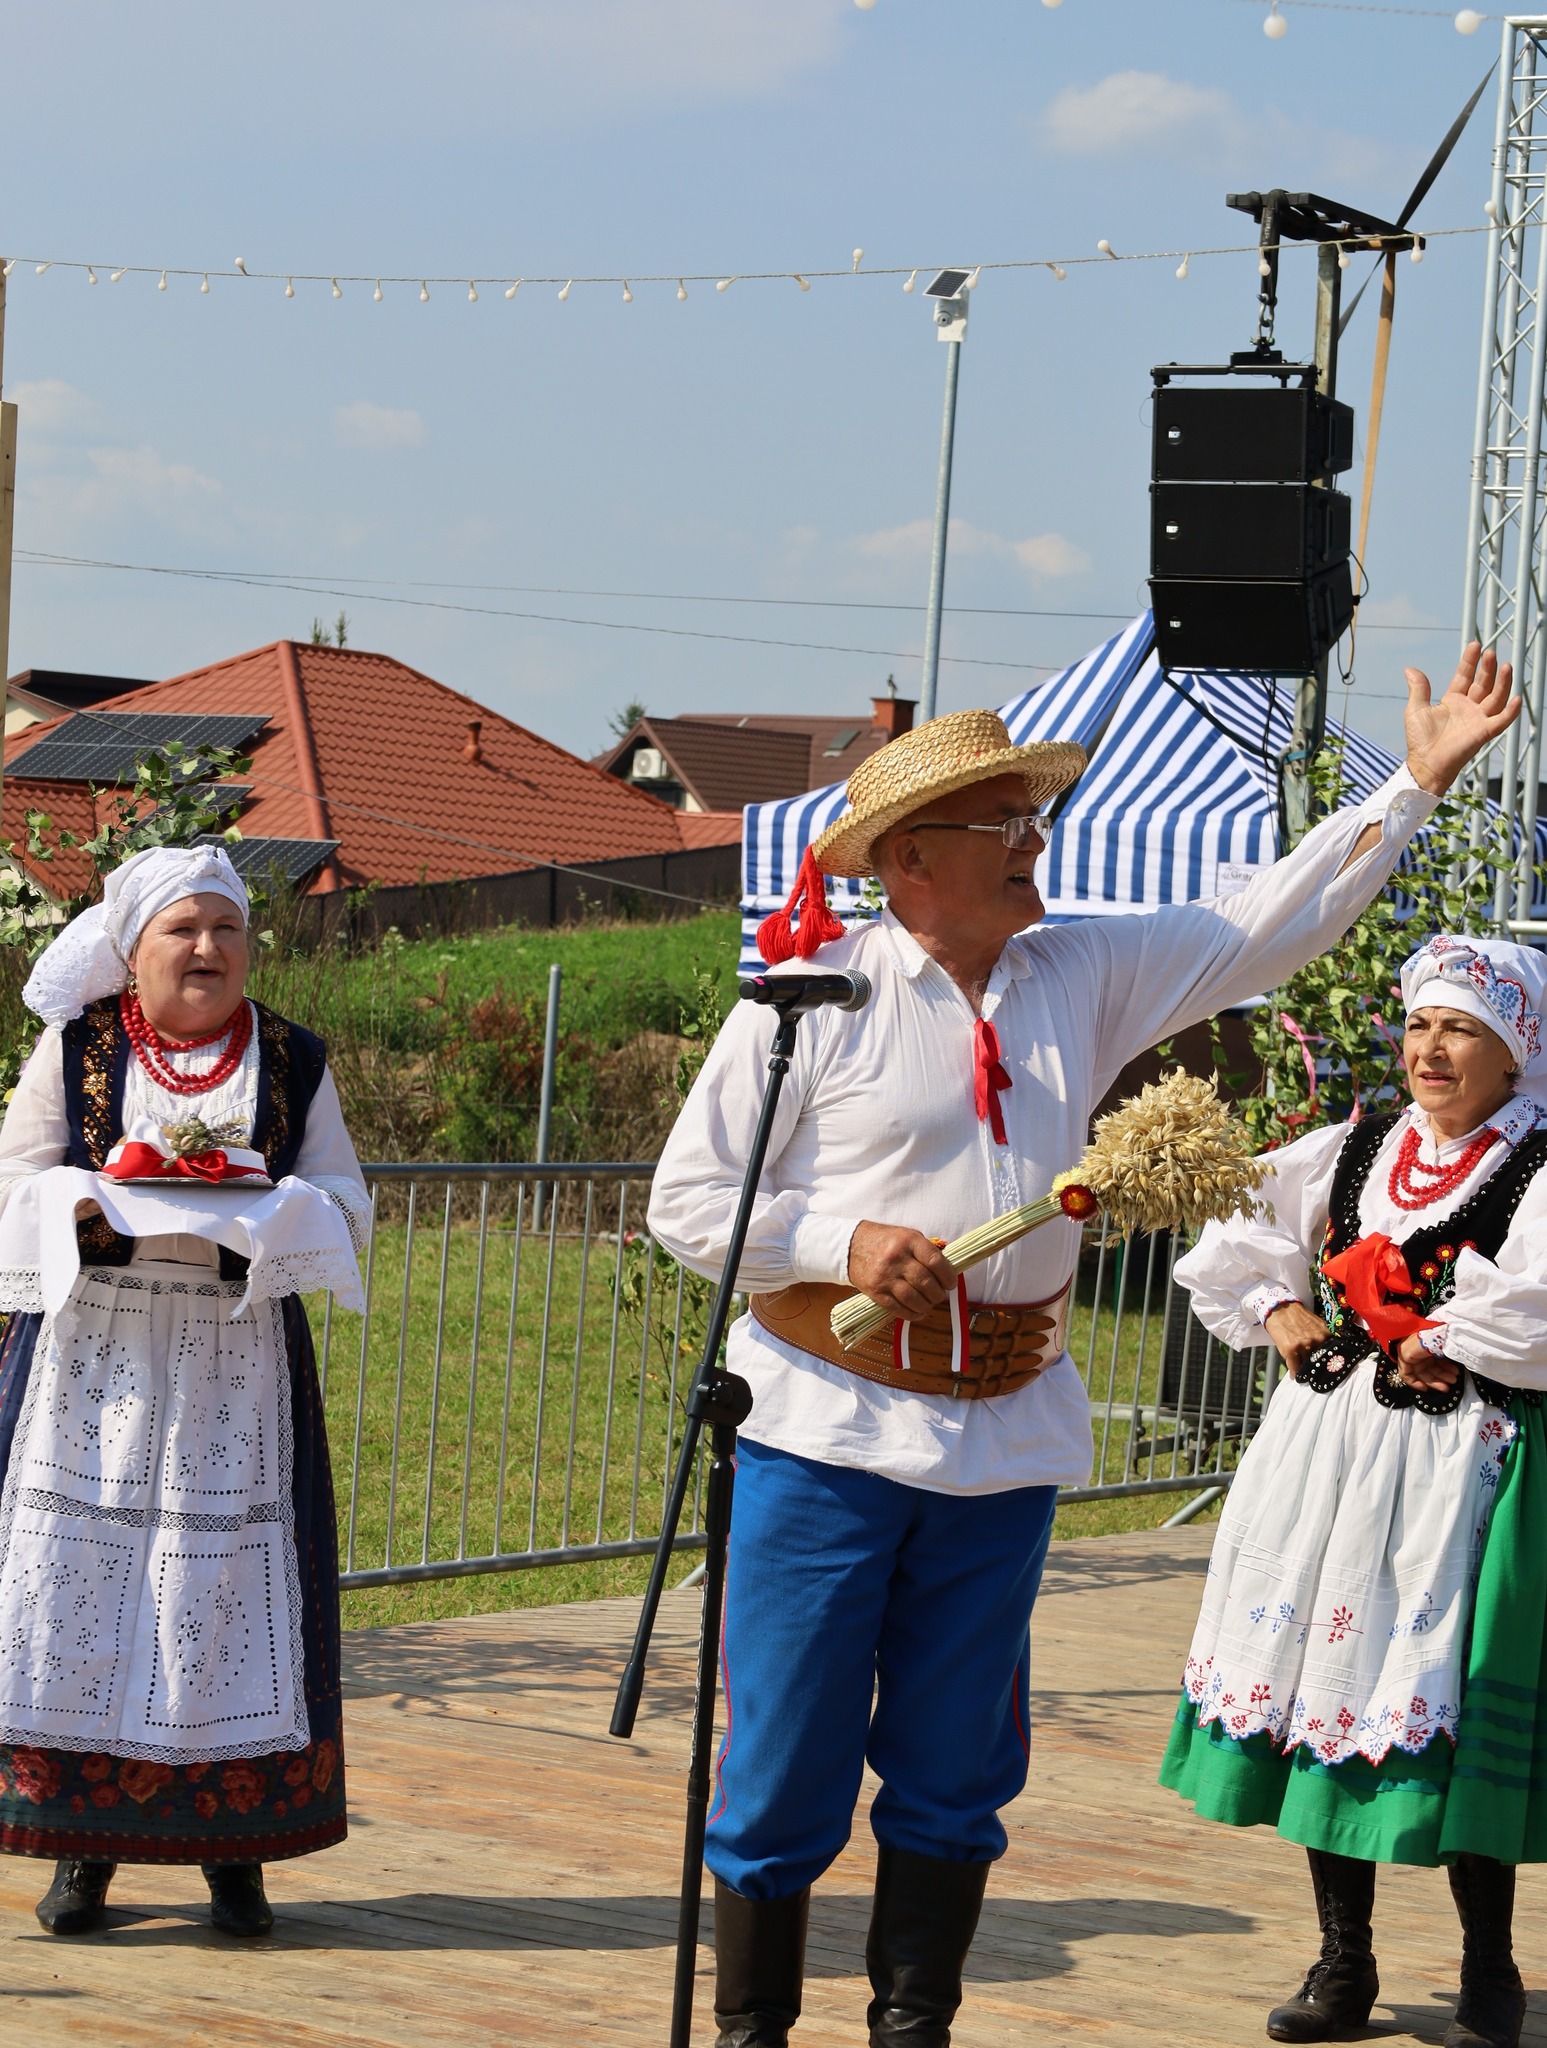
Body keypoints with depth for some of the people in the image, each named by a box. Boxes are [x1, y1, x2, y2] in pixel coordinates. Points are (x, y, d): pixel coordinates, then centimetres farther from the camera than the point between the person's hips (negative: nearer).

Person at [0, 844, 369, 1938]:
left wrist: (260, 1215, -13)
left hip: (235, 1363, 1)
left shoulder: (292, 1062, 8)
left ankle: (233, 1845, 5)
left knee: (228, 1581, -3)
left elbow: (345, 1207, 6)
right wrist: (96, 1207, -15)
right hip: (94, 1350, 0)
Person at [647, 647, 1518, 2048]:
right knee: (786, 1768, -1)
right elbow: (688, 1196, -2)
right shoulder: (813, 997, -3)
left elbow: (1269, 926, 12)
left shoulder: (1085, 977, 11)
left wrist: (1417, 784, 8)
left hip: (1005, 1444, 4)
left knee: (955, 1772, 9)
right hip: (829, 1434, -4)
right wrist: (840, 1246, -16)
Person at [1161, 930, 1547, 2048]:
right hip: (1328, 1445, 6)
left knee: (1438, 1700, -6)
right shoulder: (1348, 1152, 11)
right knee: (1325, 1686, 8)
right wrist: (1277, 1312, 9)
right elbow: (1232, 1240, 23)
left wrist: (1439, 1345, -15)